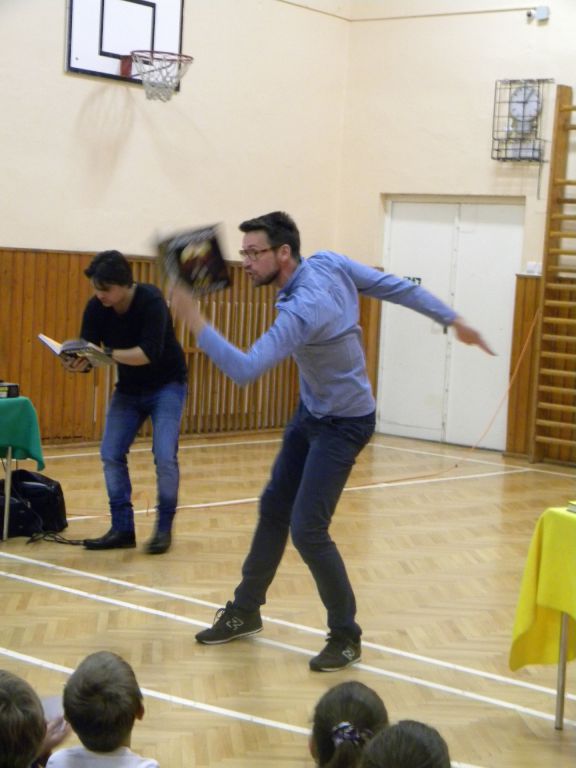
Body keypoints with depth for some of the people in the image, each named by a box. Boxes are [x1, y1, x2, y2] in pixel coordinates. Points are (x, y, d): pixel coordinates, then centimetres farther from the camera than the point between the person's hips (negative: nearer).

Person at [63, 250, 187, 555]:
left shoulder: (151, 301, -27)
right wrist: (77, 362, -34)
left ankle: (164, 527, 1)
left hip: (166, 385, -5)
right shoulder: (95, 308, -13)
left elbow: (150, 353, -36)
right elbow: (90, 354, -12)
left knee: (164, 456, -16)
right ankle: (122, 529, 6)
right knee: (111, 454, -4)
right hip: (128, 389, 5)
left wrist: (108, 353, -44)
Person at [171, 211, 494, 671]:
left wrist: (196, 322, -40)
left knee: (308, 530, -12)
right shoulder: (329, 262, -10)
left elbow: (245, 370, -42)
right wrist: (453, 320, 8)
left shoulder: (300, 311, -34)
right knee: (274, 509, 15)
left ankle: (346, 637, 4)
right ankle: (246, 611, 29)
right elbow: (396, 287, -2)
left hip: (343, 425, -10)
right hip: (311, 413, 10)